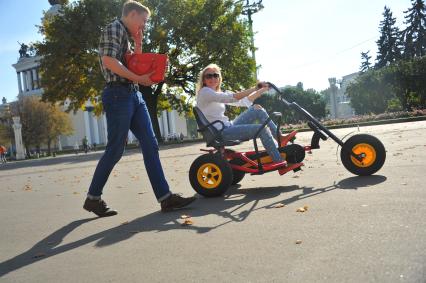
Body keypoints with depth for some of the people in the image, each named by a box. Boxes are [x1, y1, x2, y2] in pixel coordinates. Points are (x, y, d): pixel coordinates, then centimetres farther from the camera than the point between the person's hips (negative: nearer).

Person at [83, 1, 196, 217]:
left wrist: (138, 43, 17)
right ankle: (92, 198, 9)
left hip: (134, 95, 9)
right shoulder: (114, 28, -2)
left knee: (150, 145, 0)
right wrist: (138, 79, -13)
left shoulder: (126, 35, 25)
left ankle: (165, 197, -1)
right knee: (115, 149, -6)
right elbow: (109, 60, -17)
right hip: (118, 95, -9)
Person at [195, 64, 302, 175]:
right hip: (220, 132, -9)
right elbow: (233, 98, -20)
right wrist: (255, 88, -18)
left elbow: (243, 101, 14)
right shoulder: (204, 92, -8)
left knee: (257, 109, 2)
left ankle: (280, 138, 6)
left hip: (228, 127, 9)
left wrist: (262, 90, 6)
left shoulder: (219, 94, 20)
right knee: (262, 129, -17)